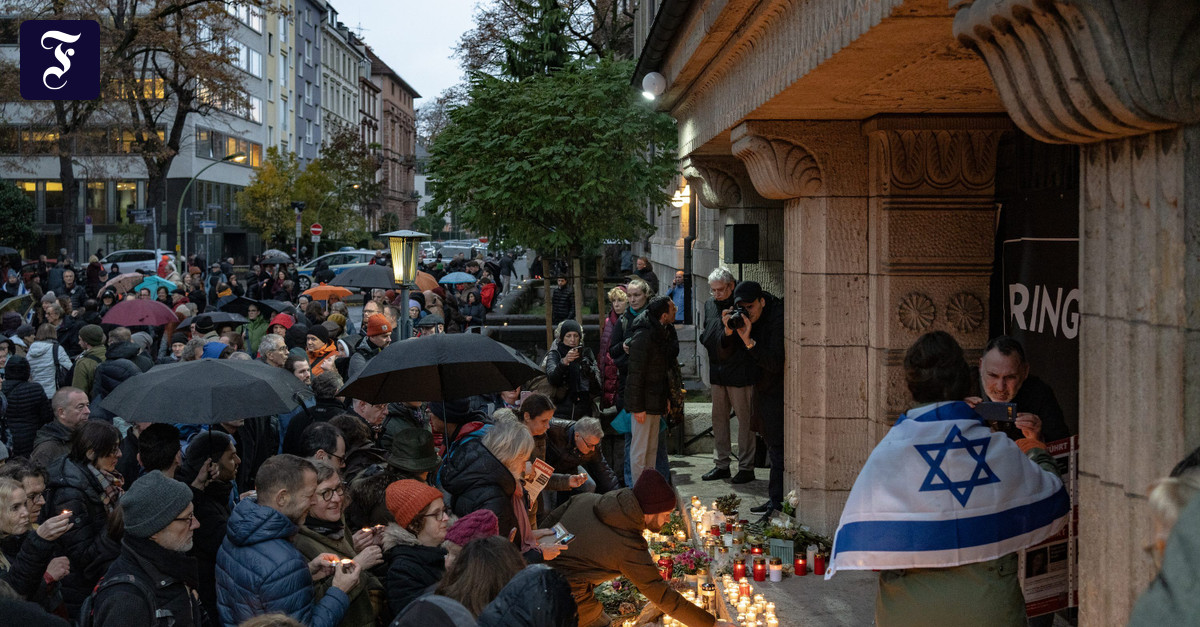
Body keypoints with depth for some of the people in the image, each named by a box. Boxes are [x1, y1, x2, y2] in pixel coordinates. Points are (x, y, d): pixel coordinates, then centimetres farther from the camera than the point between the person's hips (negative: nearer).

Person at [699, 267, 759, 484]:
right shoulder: (710, 305, 10)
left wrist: (730, 330, -28)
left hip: (739, 371, -7)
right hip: (717, 371, 7)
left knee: (744, 418, 0)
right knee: (719, 417, 13)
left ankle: (746, 467, 7)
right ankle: (721, 464, 23)